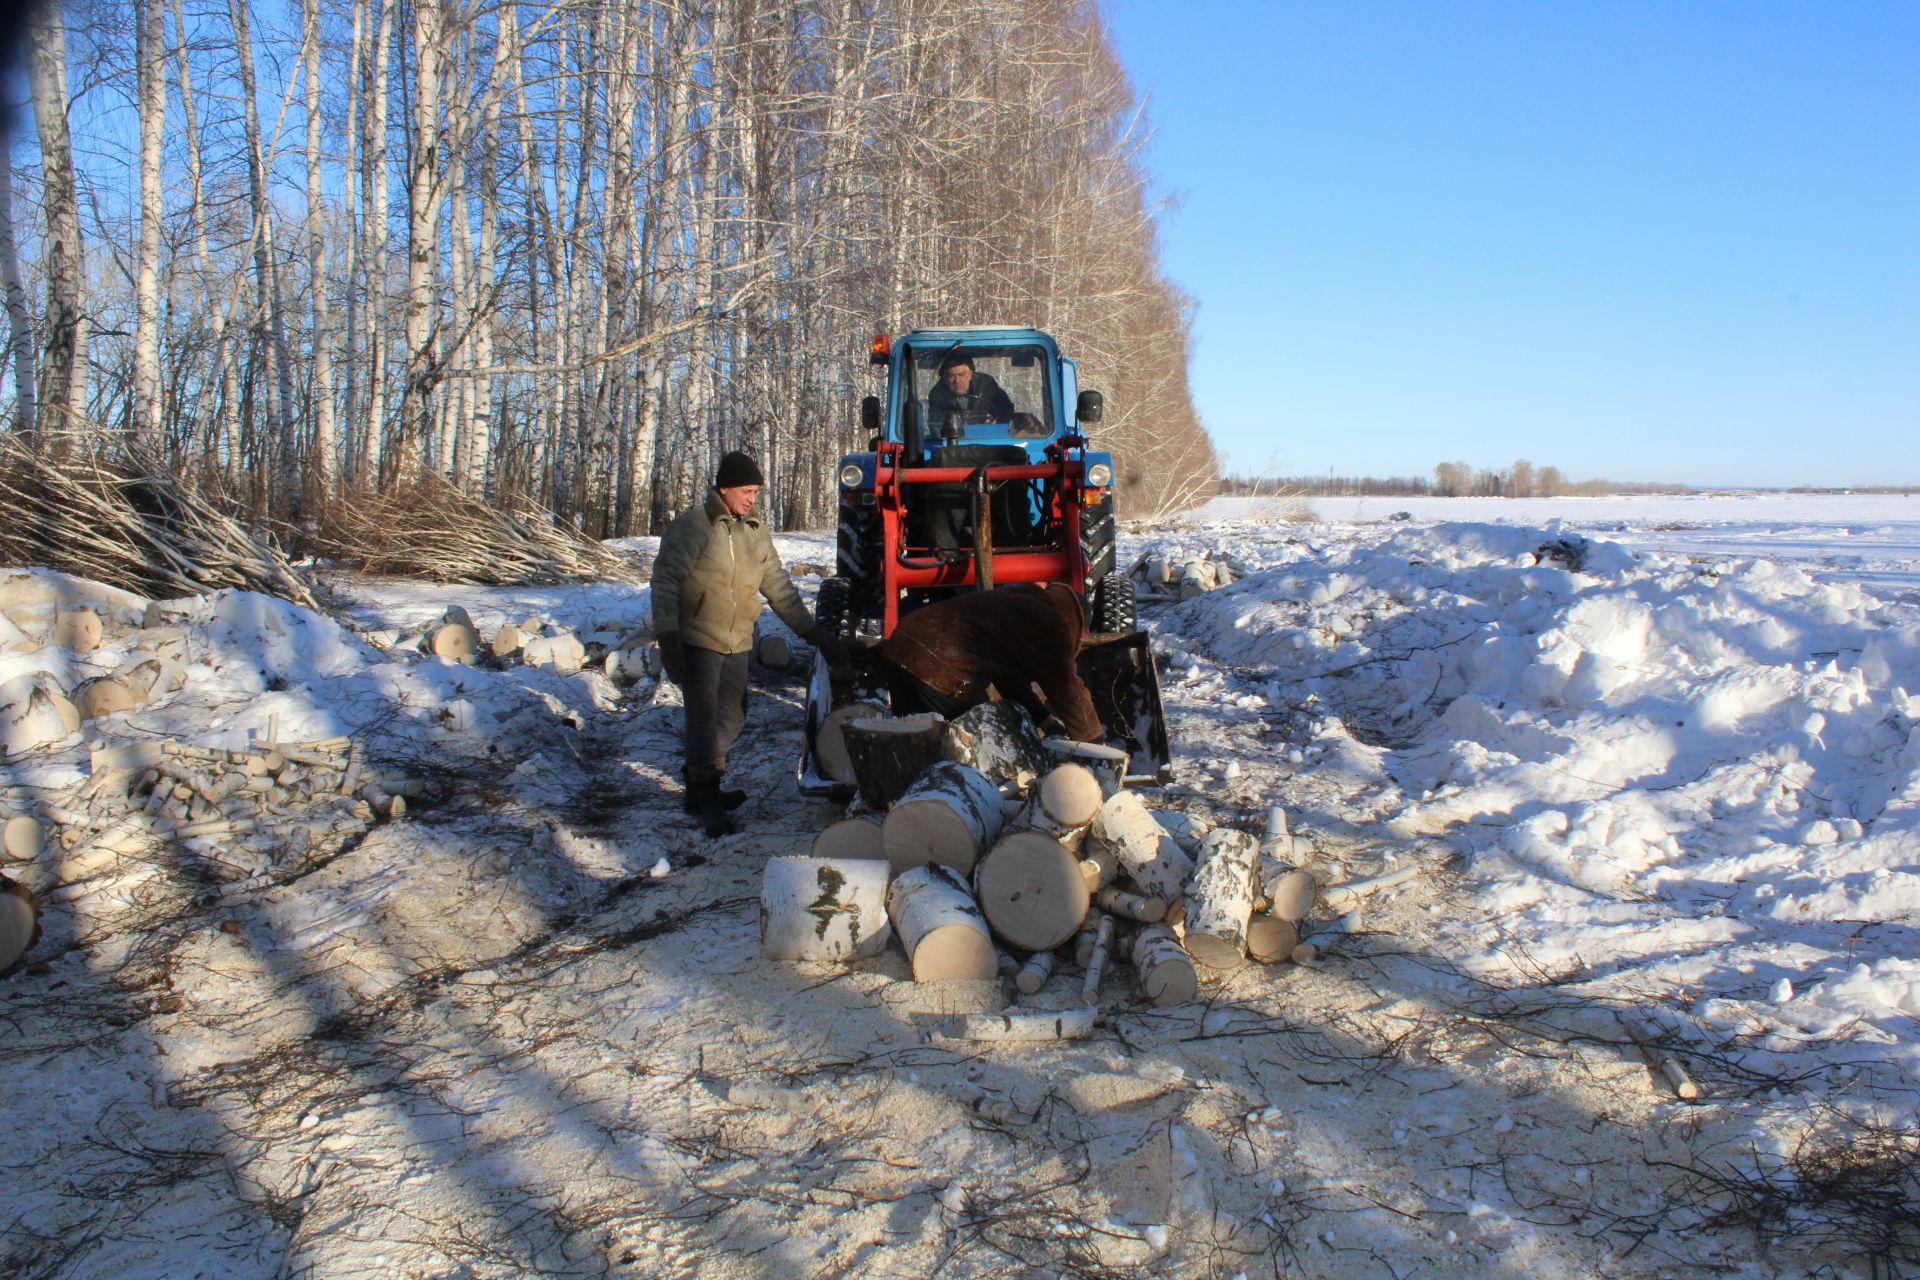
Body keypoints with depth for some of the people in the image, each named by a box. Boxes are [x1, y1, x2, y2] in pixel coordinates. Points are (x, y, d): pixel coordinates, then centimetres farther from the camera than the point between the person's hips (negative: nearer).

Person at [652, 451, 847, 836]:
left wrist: (815, 633, 11)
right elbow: (665, 580, -14)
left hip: (737, 645, 7)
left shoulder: (756, 532, 10)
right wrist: (668, 638, -22)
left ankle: (701, 788, 29)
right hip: (697, 641, -7)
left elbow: (779, 587, 15)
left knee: (731, 717, 14)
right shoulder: (693, 525, -11)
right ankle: (707, 799, 5)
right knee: (704, 720, -6)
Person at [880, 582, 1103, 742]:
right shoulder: (1051, 624, -3)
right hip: (941, 667, -10)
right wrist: (1095, 743, 7)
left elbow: (1009, 673, 34)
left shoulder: (1018, 600, 27)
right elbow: (1067, 688, -3)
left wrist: (1042, 716, 35)